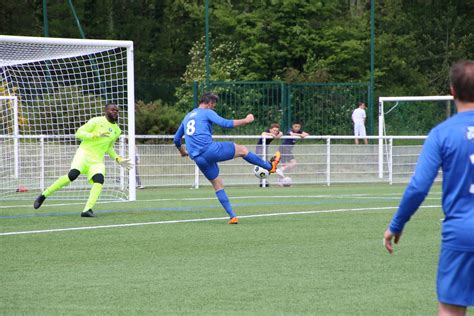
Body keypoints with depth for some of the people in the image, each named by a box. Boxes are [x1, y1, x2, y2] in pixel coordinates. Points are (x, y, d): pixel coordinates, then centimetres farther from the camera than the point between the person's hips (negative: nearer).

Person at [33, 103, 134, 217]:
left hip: (97, 160, 5)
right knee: (73, 175, -28)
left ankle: (87, 210, -30)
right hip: (85, 152, -5)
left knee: (99, 180, -26)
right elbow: (78, 133, -5)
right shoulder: (96, 121, -2)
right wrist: (96, 135, -17)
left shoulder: (117, 130, 17)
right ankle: (43, 195, -13)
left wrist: (118, 159, 18)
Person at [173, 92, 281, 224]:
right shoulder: (207, 113, 2)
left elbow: (176, 139, 31)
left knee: (217, 185, 12)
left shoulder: (187, 117, 24)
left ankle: (232, 216, 7)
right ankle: (270, 166, 22)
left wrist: (182, 151, 51)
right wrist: (245, 120, -1)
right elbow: (225, 124, -11)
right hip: (210, 149, -7)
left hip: (197, 158, 7)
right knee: (242, 149, 11)